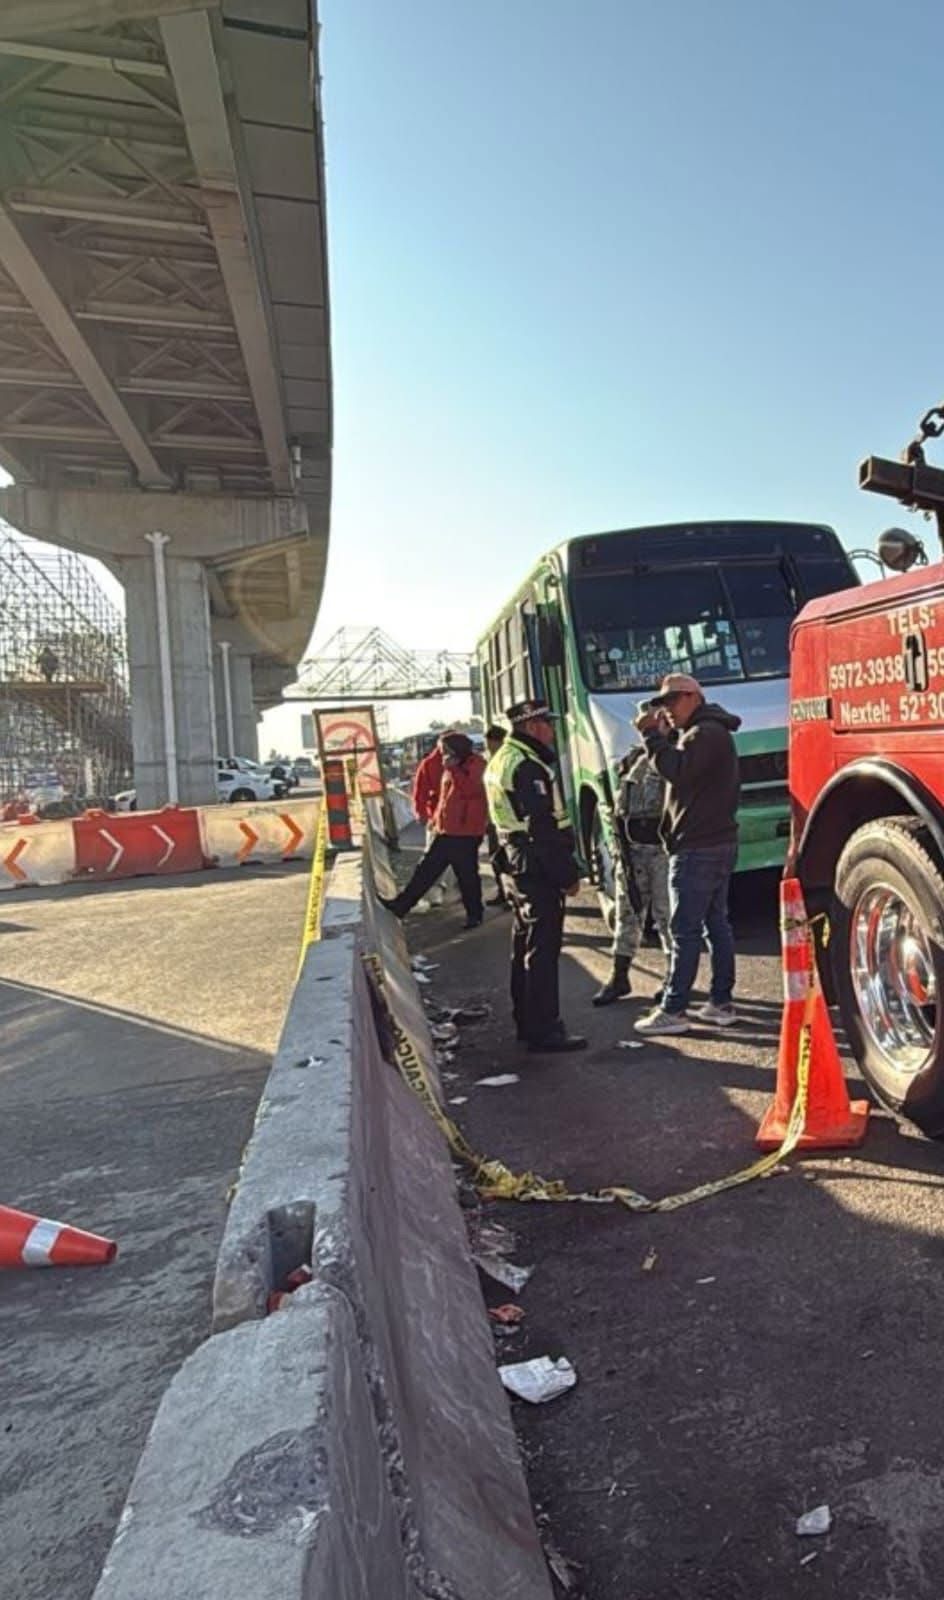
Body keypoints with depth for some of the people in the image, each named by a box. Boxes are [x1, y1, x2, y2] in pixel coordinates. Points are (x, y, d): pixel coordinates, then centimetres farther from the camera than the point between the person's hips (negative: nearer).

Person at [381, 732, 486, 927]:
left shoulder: (475, 765, -9)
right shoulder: (452, 769, 16)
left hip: (466, 834, -8)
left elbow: (469, 789, -26)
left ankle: (474, 915, 17)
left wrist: (453, 768, -23)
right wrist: (436, 819, 24)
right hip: (446, 831, 8)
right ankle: (401, 905, 14)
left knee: (467, 876, 2)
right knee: (426, 869, 10)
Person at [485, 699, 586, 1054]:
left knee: (525, 945, 16)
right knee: (543, 948, -6)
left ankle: (527, 1022, 26)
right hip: (537, 867, -10)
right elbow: (543, 827, -22)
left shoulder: (502, 761, 15)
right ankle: (544, 1030, -2)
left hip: (516, 864, 11)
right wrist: (568, 874, -17)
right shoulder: (527, 766, -17)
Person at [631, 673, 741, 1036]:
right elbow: (681, 770, 18)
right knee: (715, 923, 12)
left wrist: (652, 735, -17)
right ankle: (721, 1003, 17)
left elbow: (677, 770, -25)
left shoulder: (706, 733, -13)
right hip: (717, 843, 11)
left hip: (698, 848, -11)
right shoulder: (710, 732, 20)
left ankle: (673, 1011, -4)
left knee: (685, 929, -8)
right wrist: (662, 734, 7)